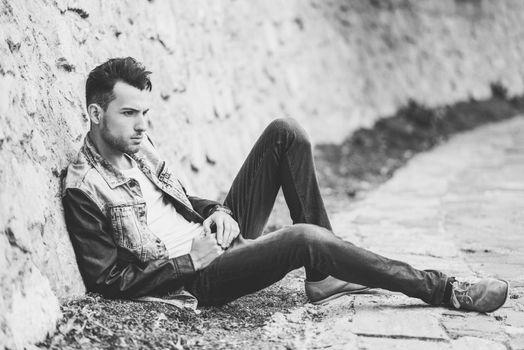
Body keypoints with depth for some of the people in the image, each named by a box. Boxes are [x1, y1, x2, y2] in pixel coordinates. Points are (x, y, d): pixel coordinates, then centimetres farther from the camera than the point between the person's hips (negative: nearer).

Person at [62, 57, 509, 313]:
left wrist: (217, 212, 0)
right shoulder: (83, 188, -16)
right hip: (194, 278, -8)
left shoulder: (139, 146, 7)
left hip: (213, 238, 9)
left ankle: (324, 275, -5)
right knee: (304, 238, -34)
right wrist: (190, 260, -17)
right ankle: (445, 291, -18)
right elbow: (109, 282, -15)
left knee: (285, 133, -5)